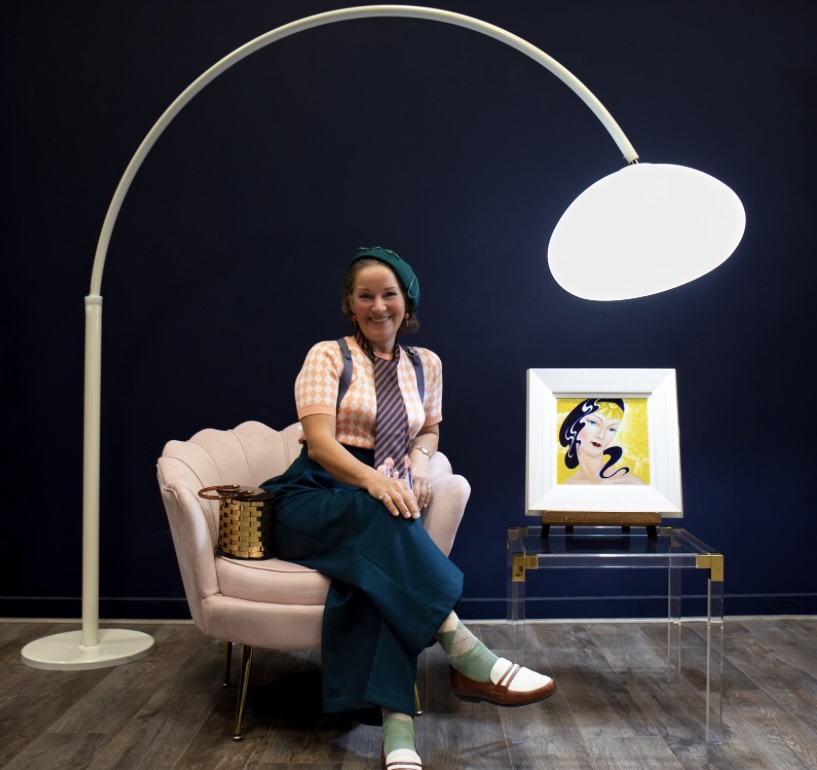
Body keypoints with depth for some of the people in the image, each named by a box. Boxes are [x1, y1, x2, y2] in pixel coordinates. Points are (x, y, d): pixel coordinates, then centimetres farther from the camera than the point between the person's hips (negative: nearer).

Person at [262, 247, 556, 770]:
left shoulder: (426, 364, 15)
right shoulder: (327, 356, 2)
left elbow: (429, 430, 27)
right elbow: (319, 441, -11)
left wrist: (419, 460, 0)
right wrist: (372, 479, -31)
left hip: (384, 498, 2)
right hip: (315, 498, -2)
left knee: (379, 567, -36)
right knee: (382, 517, -38)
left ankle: (396, 725, -45)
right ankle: (467, 656, -40)